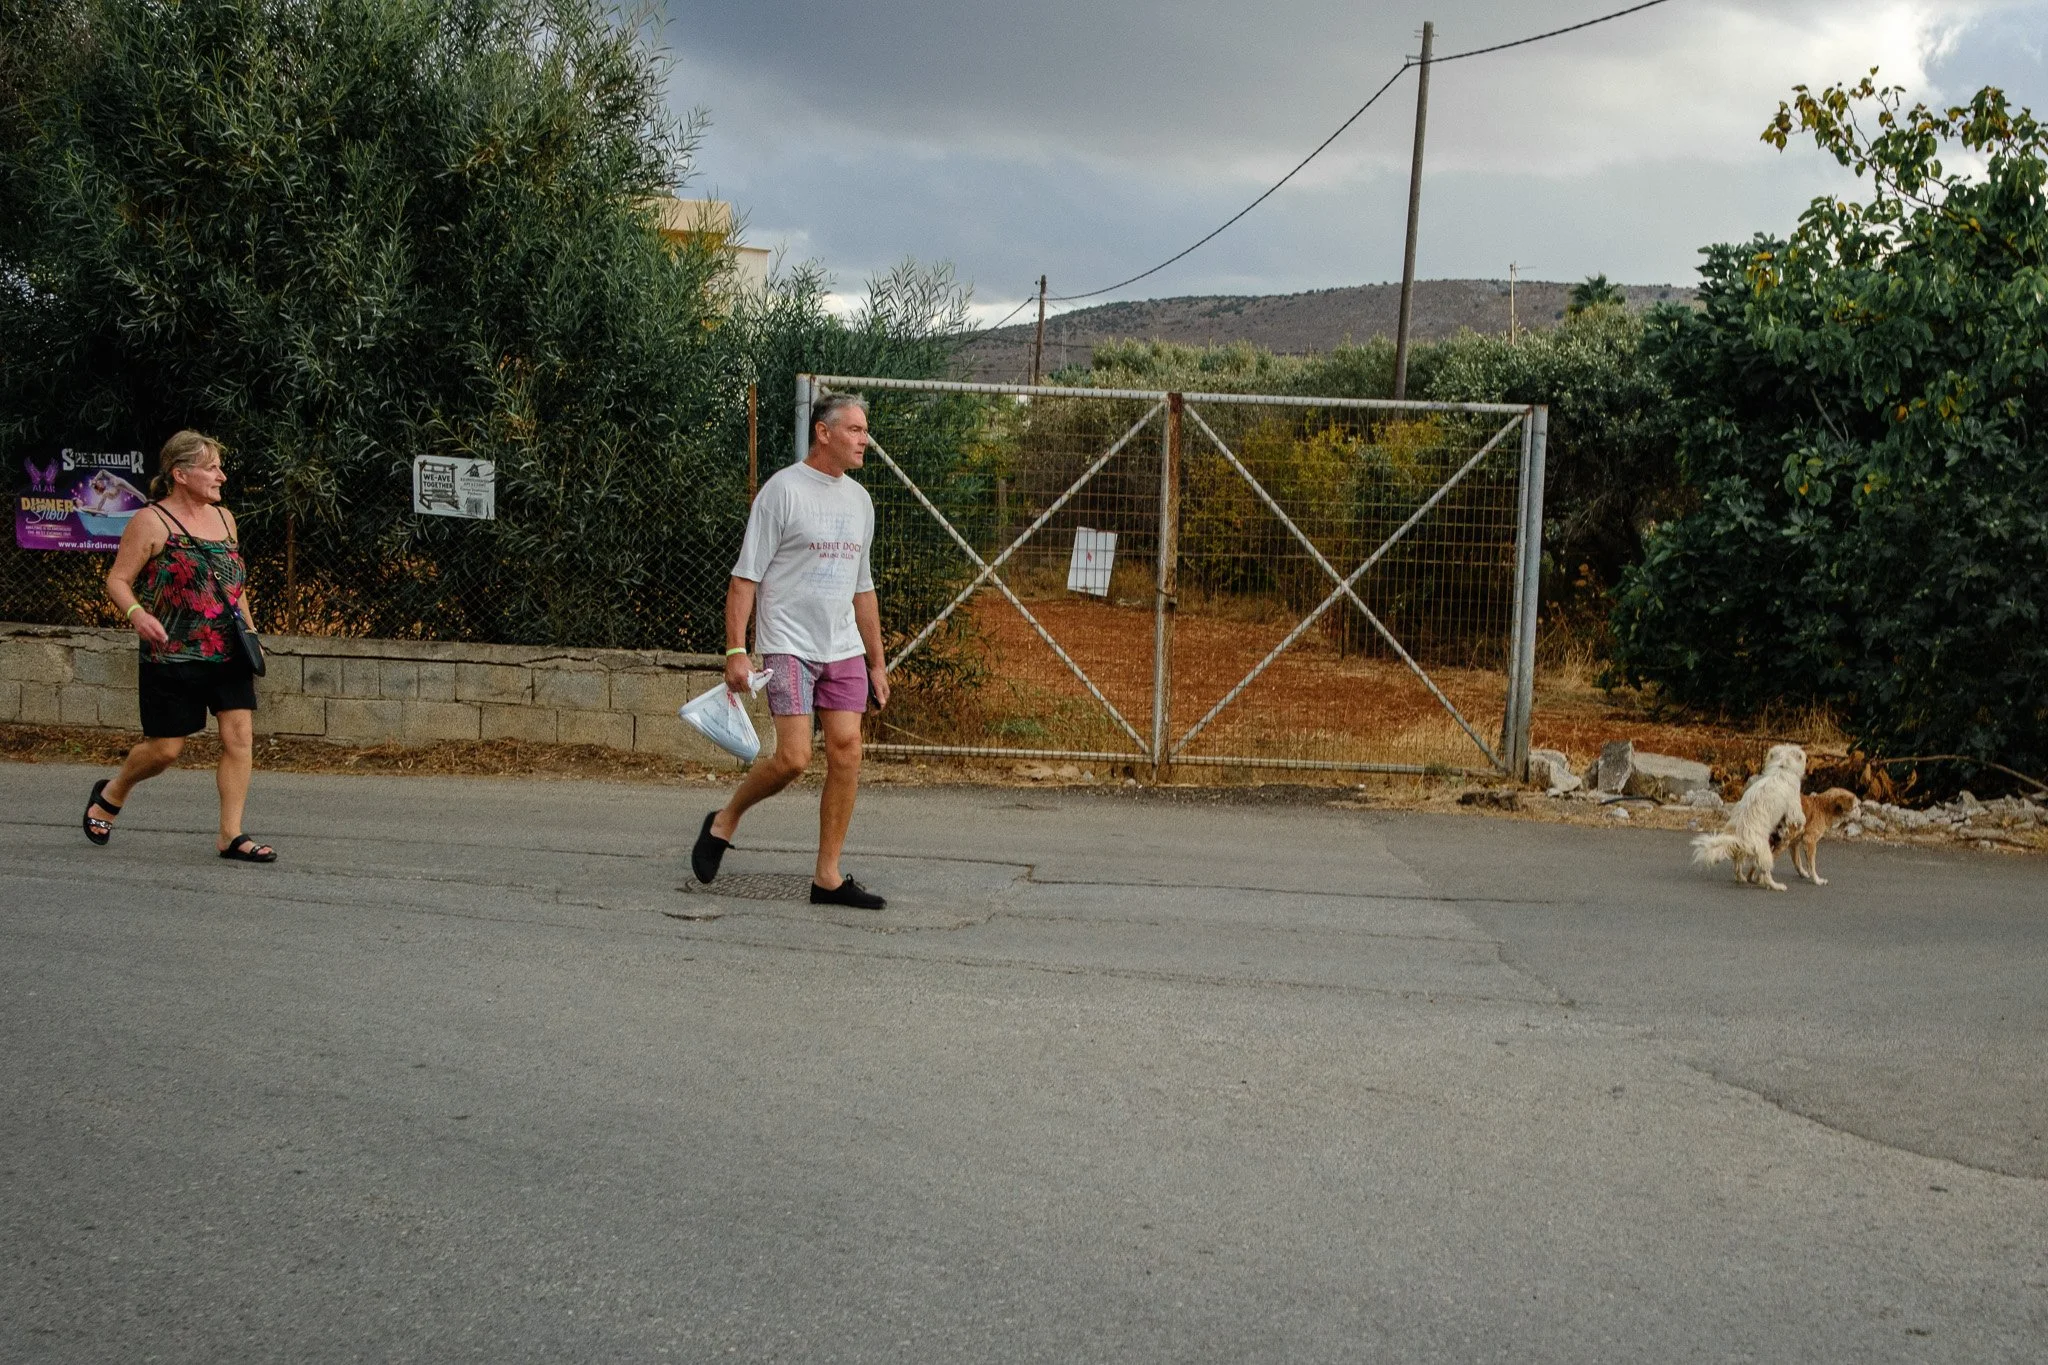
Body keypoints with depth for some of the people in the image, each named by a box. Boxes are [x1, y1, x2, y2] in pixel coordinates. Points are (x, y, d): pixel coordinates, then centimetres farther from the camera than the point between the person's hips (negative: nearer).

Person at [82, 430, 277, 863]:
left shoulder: (223, 518, 12)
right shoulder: (151, 522, -7)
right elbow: (118, 579, -7)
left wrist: (250, 631, 14)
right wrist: (137, 613, -26)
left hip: (228, 654, 6)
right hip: (173, 654, -5)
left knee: (240, 735, -6)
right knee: (166, 747, 1)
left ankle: (231, 835, 1)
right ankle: (111, 794, 31)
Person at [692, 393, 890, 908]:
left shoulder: (859, 500, 14)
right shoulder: (783, 490, -7)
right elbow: (745, 576, -8)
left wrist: (876, 662, 20)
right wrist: (735, 650, -15)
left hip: (843, 650, 6)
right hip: (788, 646, -6)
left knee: (847, 753, -2)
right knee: (793, 758, -14)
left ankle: (828, 876, 5)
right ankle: (725, 821, 13)